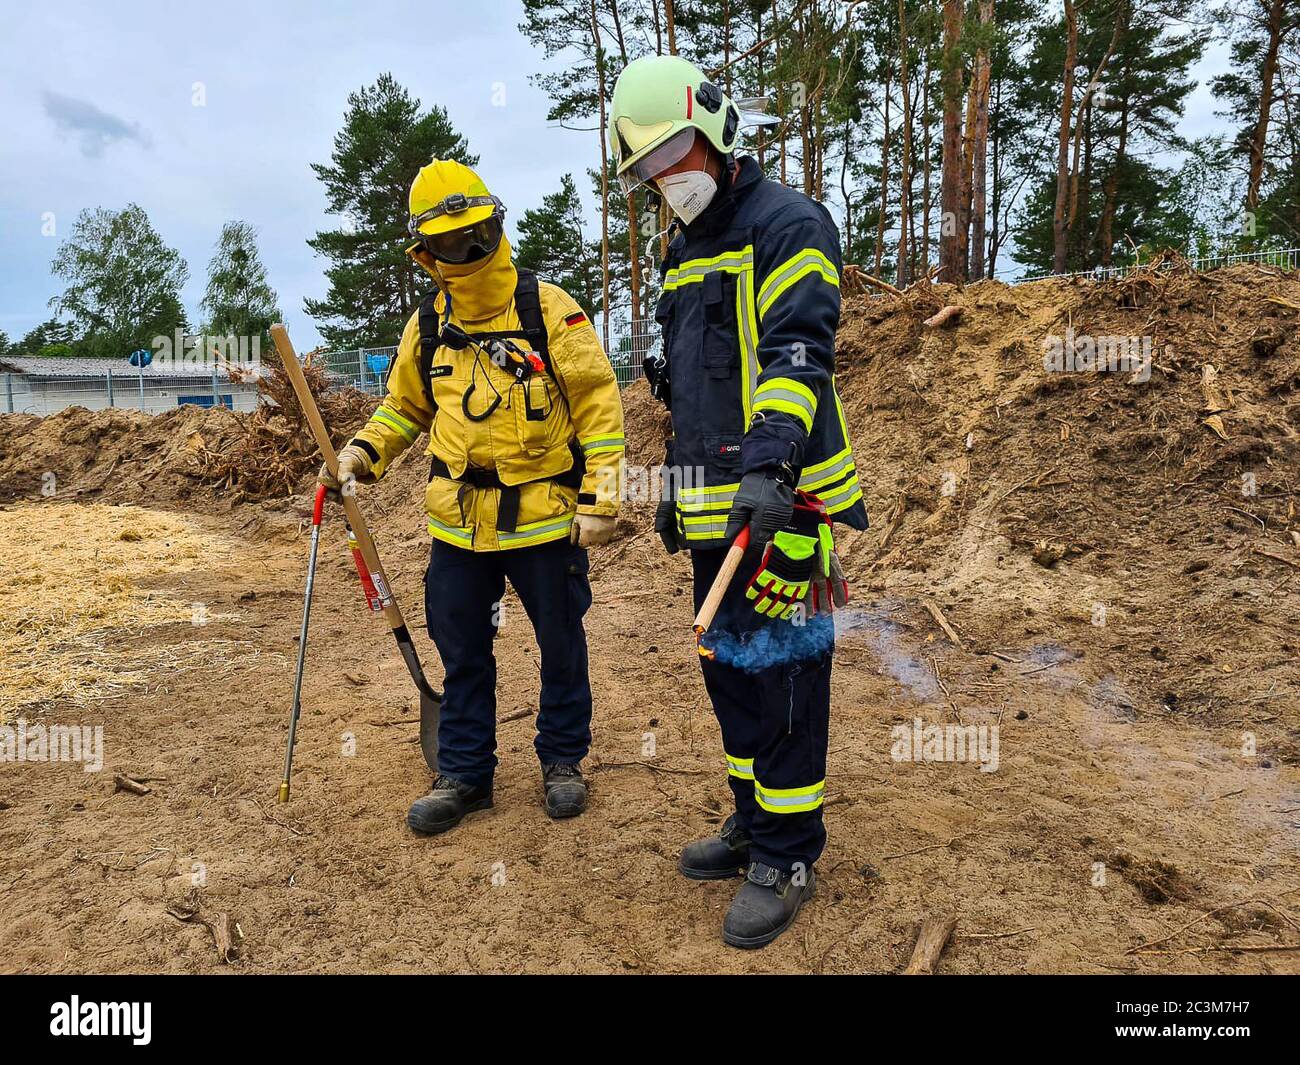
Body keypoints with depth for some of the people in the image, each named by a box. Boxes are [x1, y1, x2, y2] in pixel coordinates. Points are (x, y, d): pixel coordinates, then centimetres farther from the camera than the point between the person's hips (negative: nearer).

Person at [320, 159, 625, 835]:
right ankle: (464, 773, 28)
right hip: (459, 523, 4)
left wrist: (600, 499, -12)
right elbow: (404, 404, 19)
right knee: (462, 653, 12)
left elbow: (599, 406, -7)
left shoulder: (547, 309, -8)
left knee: (560, 646, 11)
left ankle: (562, 759, 31)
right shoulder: (427, 325, 5)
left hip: (545, 516, -3)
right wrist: (362, 453, 1)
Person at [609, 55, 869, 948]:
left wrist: (768, 464, -32)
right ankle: (754, 826, 32)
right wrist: (678, 485, 23)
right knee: (729, 669, 16)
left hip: (780, 503, -9)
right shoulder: (686, 251, 21)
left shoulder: (786, 223, -6)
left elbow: (799, 354, -20)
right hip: (716, 508, 9)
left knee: (780, 675, -2)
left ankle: (788, 860, 13)